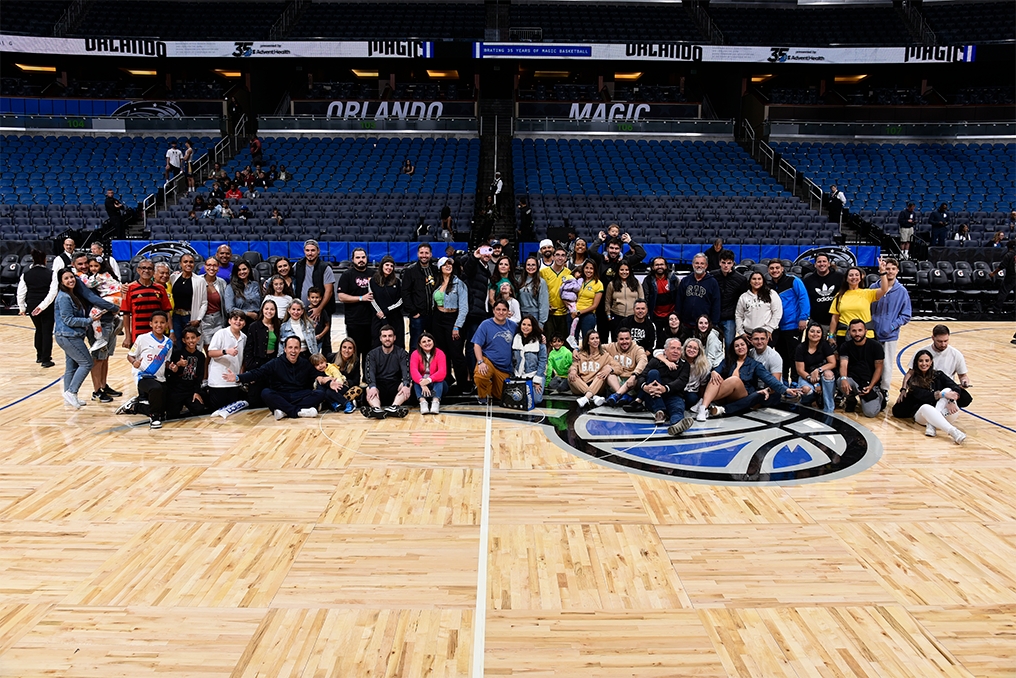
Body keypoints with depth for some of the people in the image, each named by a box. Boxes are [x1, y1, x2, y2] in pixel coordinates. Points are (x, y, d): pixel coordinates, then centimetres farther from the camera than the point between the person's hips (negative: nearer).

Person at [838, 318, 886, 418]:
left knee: (871, 412, -21)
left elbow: (878, 368, -4)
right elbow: (843, 364, -16)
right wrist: (843, 378, -38)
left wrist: (870, 386, -18)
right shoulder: (845, 346, -1)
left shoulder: (875, 346, -5)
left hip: (871, 383, -1)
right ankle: (851, 400, 1)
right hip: (853, 380, 1)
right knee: (842, 383, -36)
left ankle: (879, 397, 17)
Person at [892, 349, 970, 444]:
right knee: (926, 407, -37)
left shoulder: (938, 375, 10)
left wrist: (951, 401, -25)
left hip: (940, 412, 3)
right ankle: (953, 432, -54)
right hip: (921, 413, -3)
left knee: (948, 389, -21)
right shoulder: (913, 380, 4)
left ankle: (931, 425, -34)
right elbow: (923, 396, -13)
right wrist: (942, 394, -27)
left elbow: (956, 388, -5)